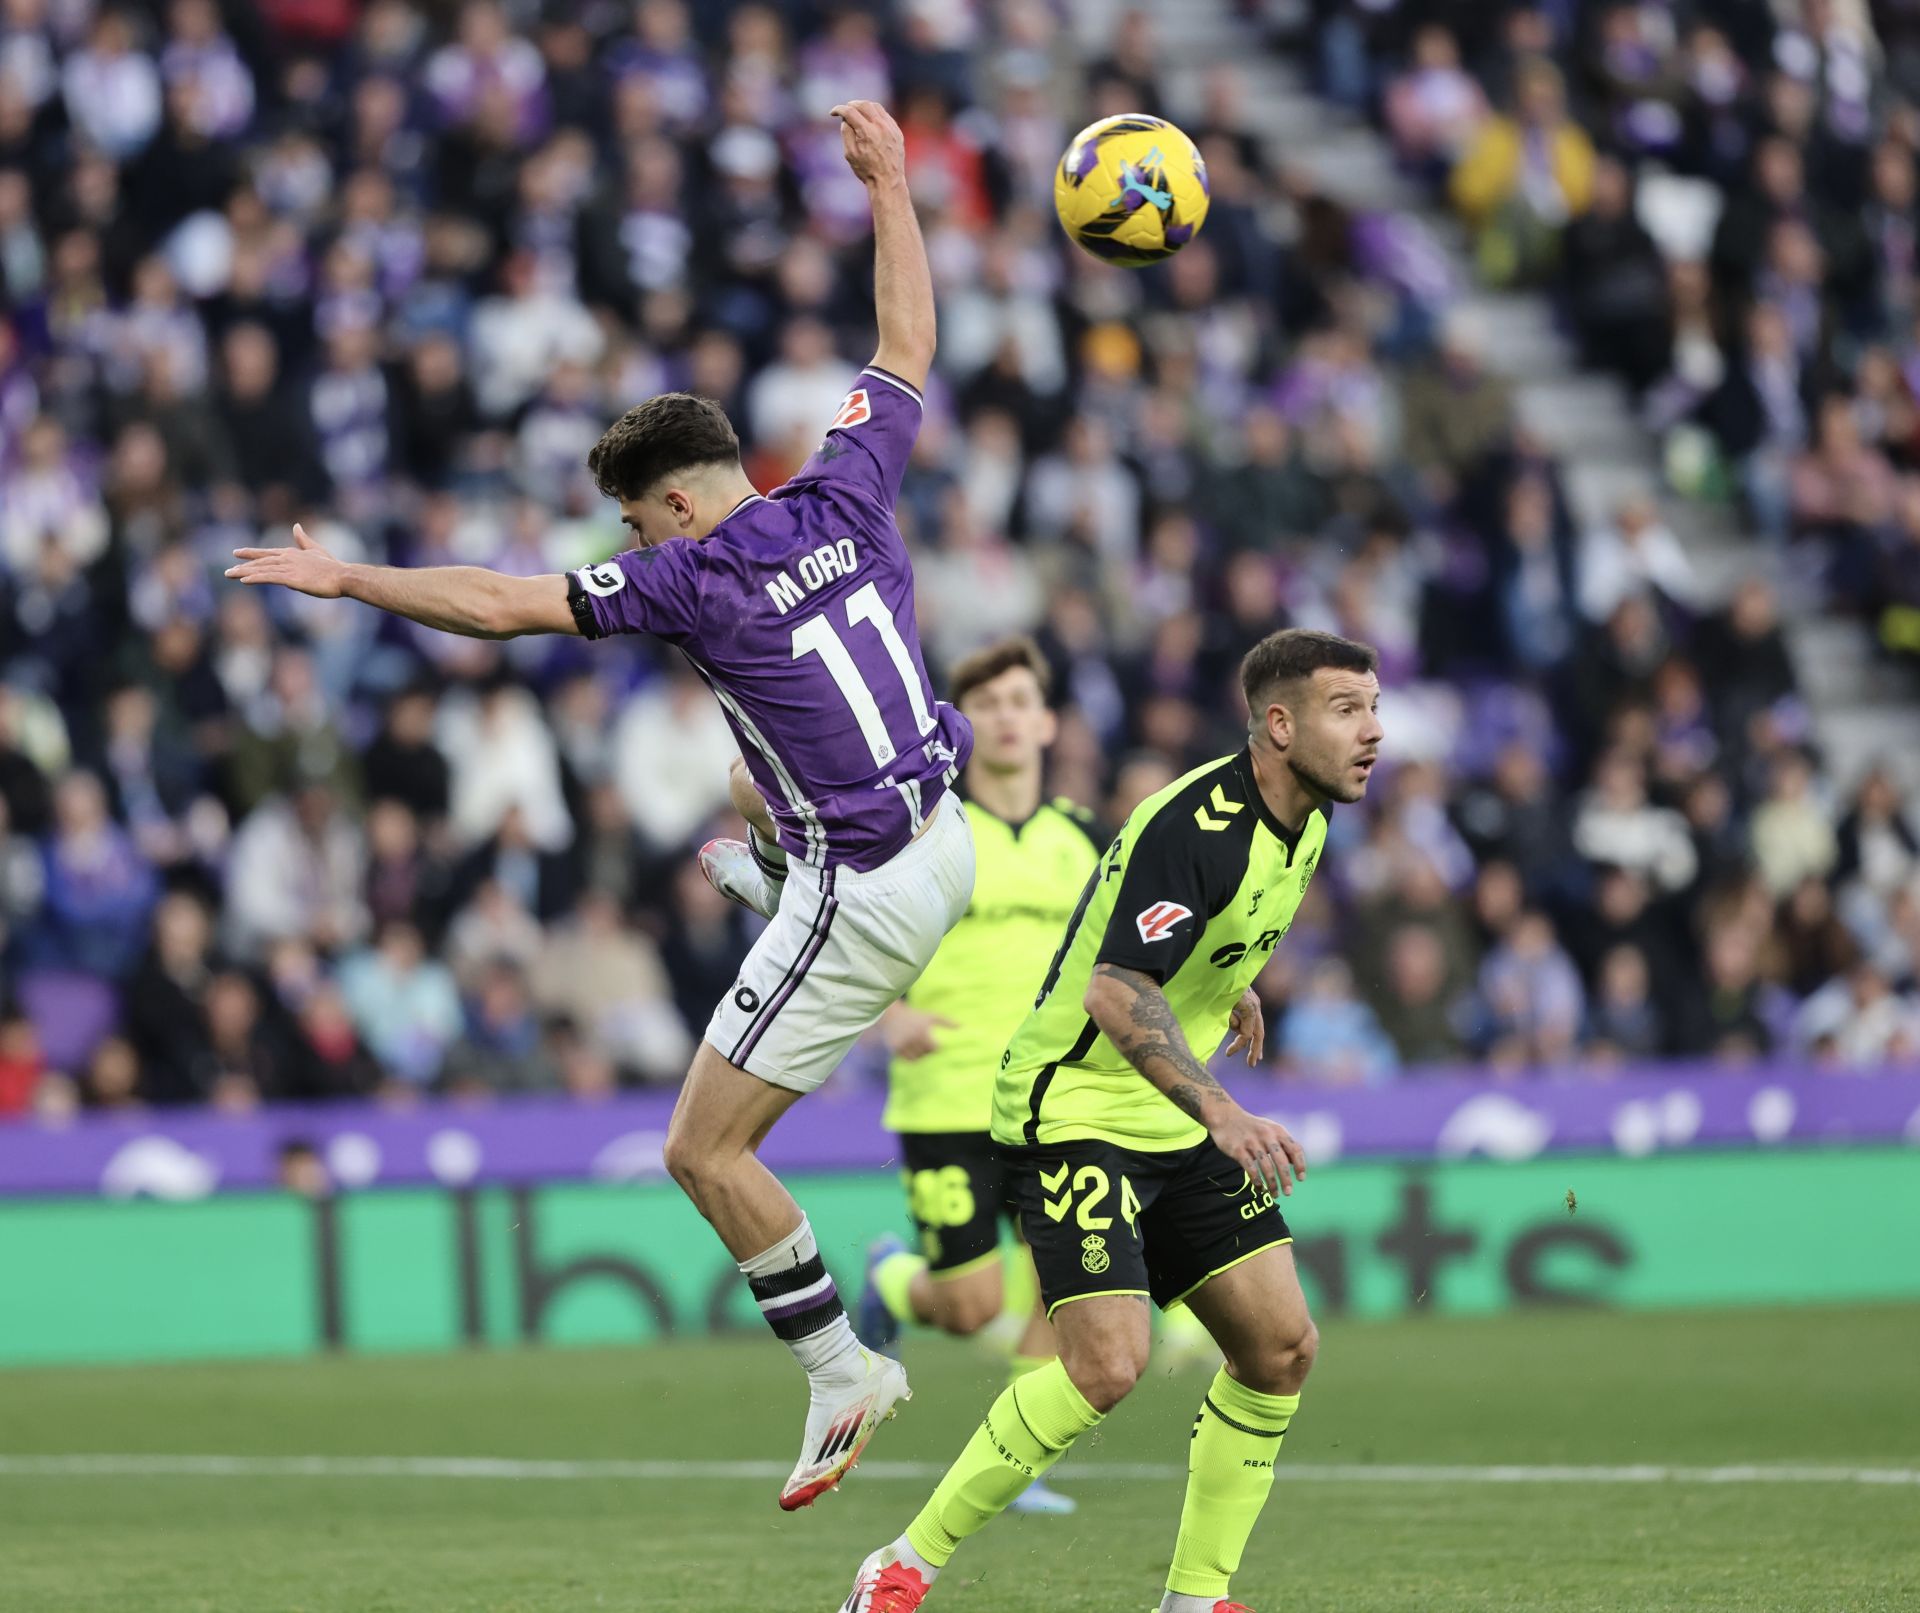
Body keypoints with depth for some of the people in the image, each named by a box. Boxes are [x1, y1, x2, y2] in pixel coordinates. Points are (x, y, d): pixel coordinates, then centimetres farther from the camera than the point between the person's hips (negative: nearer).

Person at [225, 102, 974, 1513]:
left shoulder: (693, 577, -16)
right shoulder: (843, 497, -1)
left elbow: (502, 605, -16)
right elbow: (909, 342, 13)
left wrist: (345, 577, -8)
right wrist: (891, 185, 22)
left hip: (861, 897, -8)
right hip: (947, 843, 8)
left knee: (705, 1149, 1)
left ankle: (842, 1374, 5)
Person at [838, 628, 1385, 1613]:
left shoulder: (1302, 822, 4)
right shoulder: (1194, 826, -25)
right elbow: (1116, 994, -33)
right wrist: (1219, 1111, -43)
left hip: (1182, 1125, 9)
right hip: (1077, 1112, -9)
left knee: (1281, 1349, 1)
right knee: (1108, 1360, -21)